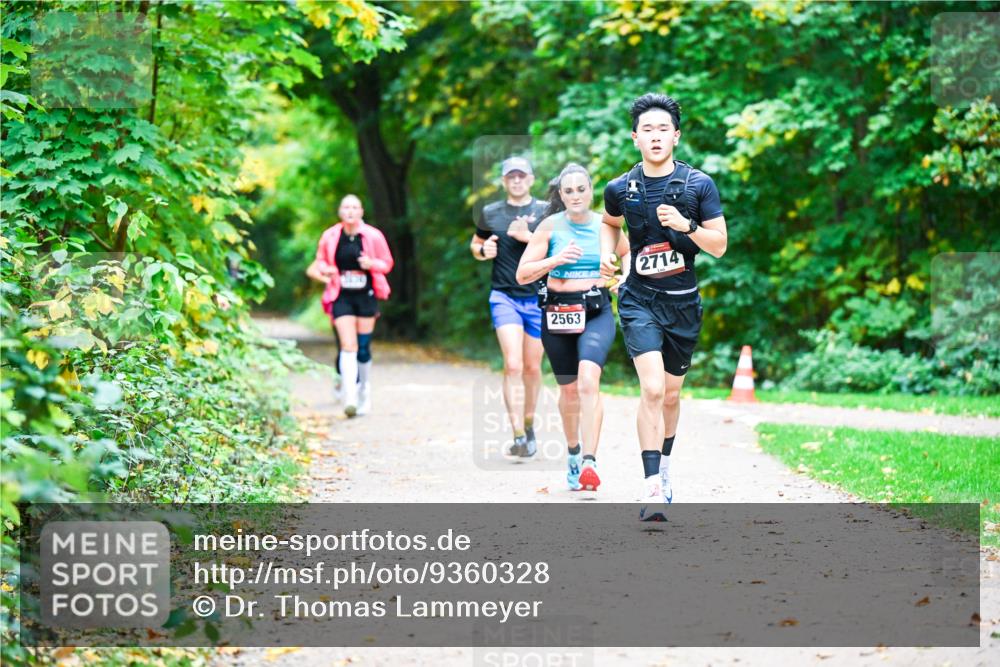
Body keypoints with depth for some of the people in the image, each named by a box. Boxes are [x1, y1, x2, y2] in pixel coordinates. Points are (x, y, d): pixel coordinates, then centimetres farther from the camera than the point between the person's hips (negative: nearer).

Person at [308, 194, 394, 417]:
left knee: (363, 347, 7)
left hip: (366, 296, 0)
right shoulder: (329, 237, 0)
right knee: (348, 346, -13)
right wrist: (323, 270, -7)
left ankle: (365, 394, 27)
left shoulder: (373, 236, -4)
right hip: (342, 298, 0)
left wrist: (372, 264, -16)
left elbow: (387, 263, 4)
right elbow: (320, 261, 16)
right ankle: (350, 398, -20)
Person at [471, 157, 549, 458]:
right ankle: (518, 436, -18)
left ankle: (529, 424, 32)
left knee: (532, 367, 10)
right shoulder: (490, 213, 7)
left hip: (538, 297, 1)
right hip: (504, 296, 0)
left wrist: (528, 237, -17)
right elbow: (475, 244, 22)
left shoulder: (545, 212, 2)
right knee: (513, 365, -15)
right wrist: (483, 251, -1)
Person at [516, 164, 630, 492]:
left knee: (588, 381, -24)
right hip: (558, 313, 1)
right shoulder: (550, 226, -1)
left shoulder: (605, 225, 2)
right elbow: (522, 274, -3)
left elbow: (629, 254, 21)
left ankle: (589, 462, -29)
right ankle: (573, 452, 39)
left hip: (597, 313, -1)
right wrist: (557, 259, -16)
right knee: (569, 389, 13)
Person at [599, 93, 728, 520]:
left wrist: (685, 225, -20)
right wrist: (606, 254, 2)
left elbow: (719, 246, -4)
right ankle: (652, 488, -19)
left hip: (683, 302, 2)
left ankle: (664, 468, 39)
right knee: (652, 389, -19)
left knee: (671, 394, 15)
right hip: (639, 300, -1)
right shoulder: (620, 189, -1)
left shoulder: (699, 185, -4)